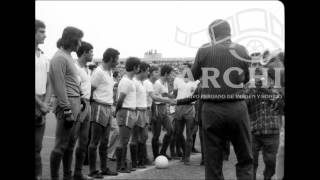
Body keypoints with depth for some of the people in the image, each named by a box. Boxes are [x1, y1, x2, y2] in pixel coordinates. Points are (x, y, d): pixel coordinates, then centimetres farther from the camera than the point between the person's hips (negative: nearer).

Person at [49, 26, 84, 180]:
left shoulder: (68, 56, 17)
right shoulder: (60, 57, -10)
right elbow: (59, 87, -15)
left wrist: (77, 104, 10)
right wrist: (67, 110, -17)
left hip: (74, 103, 9)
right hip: (67, 103, -9)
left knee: (70, 144, 14)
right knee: (61, 145, -4)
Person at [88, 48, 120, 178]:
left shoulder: (110, 72, 15)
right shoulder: (99, 72, -12)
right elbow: (89, 91, -12)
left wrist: (111, 107, 9)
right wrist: (94, 103, -7)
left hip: (108, 109, 9)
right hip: (99, 108, -9)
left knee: (105, 141, 13)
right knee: (95, 141, -2)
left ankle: (104, 168, 21)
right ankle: (92, 170, 5)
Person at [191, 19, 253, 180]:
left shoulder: (203, 51, -3)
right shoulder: (241, 50, 0)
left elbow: (194, 75, 13)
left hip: (211, 109, 0)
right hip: (237, 108, 0)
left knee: (213, 163, 9)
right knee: (245, 160, 14)